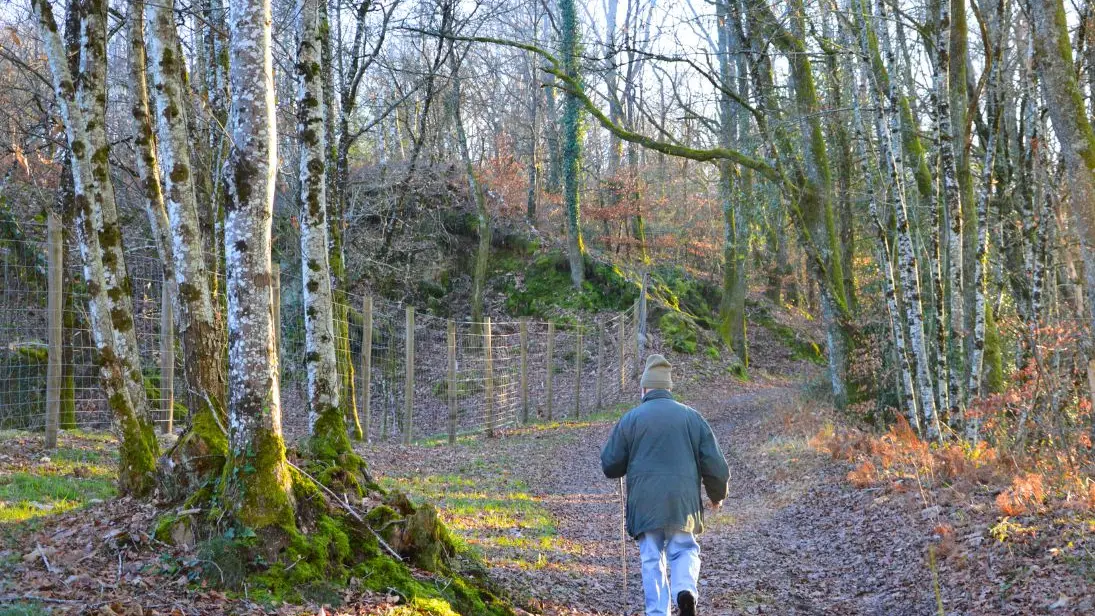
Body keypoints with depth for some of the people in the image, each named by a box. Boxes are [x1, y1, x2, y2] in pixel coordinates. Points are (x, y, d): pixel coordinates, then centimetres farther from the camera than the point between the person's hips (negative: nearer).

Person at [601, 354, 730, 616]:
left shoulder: (630, 419, 2)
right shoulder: (692, 417, 6)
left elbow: (610, 465, 4)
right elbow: (715, 465, 5)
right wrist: (717, 495, 22)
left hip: (645, 503, -1)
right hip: (682, 502, 1)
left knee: (652, 559, 8)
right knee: (684, 550, 13)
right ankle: (685, 589, -15)